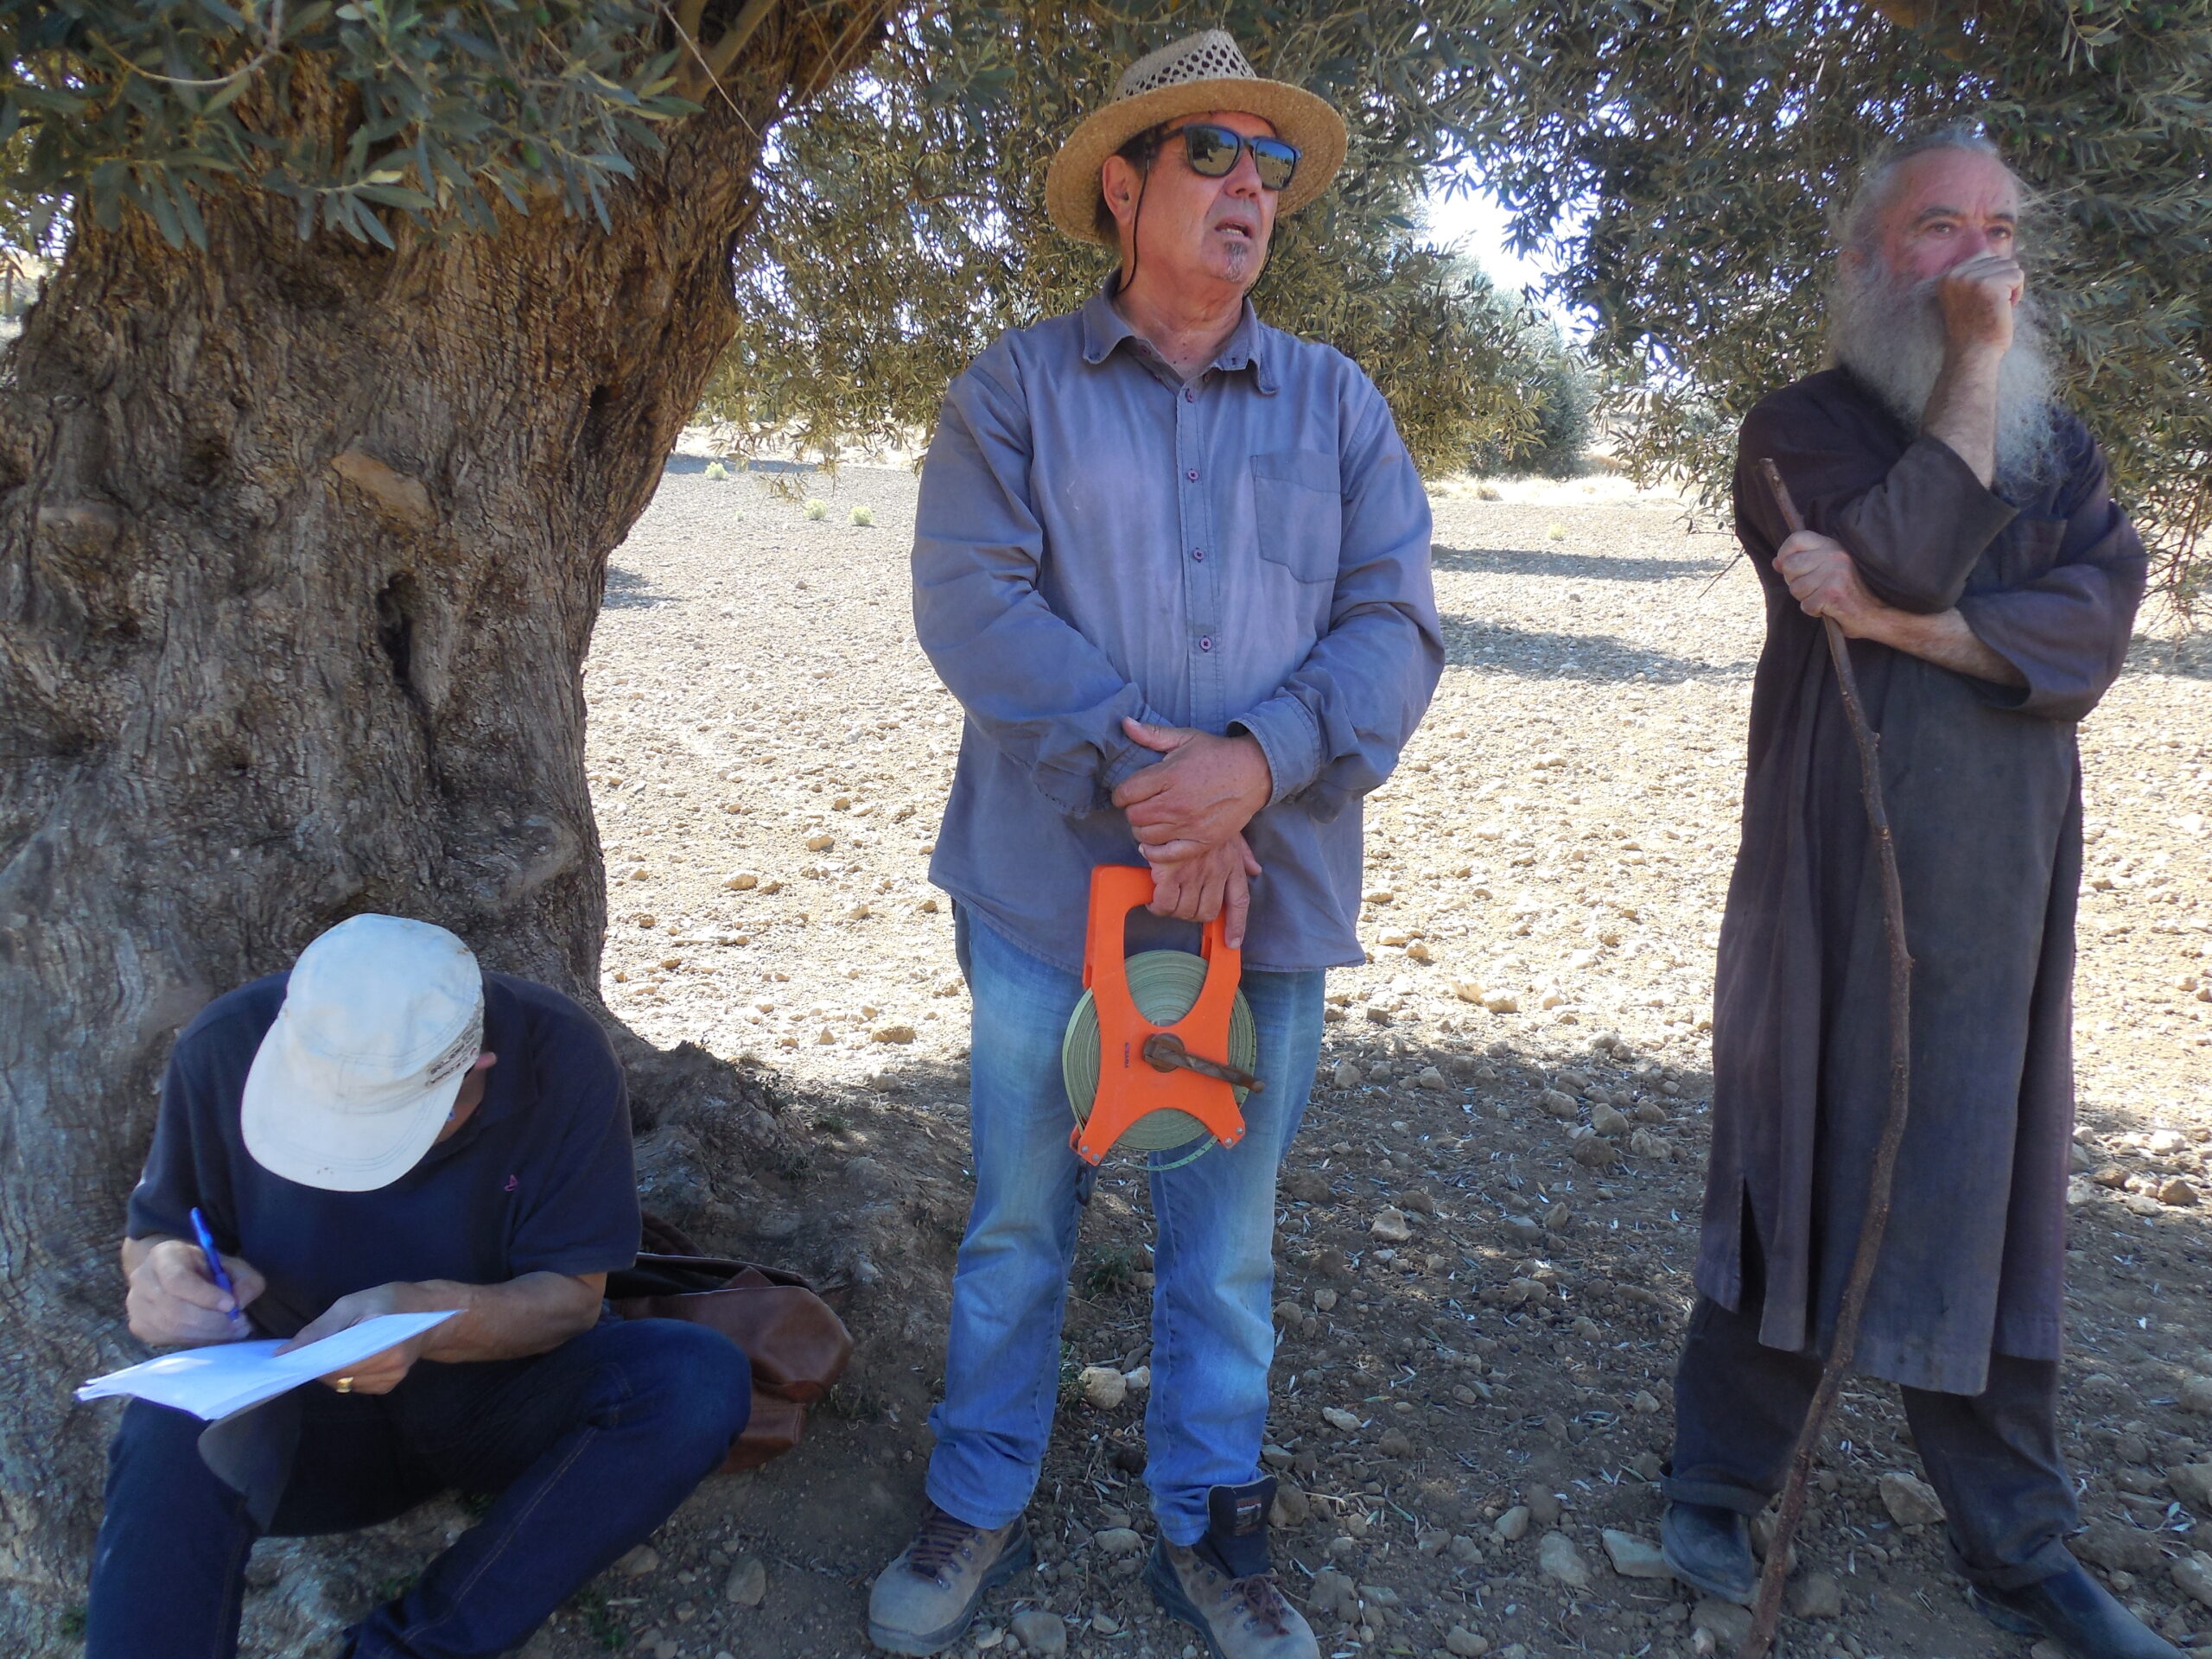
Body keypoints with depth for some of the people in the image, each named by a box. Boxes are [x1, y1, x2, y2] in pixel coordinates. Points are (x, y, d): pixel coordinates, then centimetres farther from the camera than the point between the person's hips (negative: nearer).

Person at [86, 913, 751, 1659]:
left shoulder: (561, 1058, -20)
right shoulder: (226, 1048, -15)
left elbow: (571, 1294, -14)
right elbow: (151, 1240, 1)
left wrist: (431, 1318, -35)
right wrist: (169, 1274, -24)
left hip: (501, 1398, 0)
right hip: (309, 1415, 0)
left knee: (704, 1379, -29)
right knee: (175, 1430, -34)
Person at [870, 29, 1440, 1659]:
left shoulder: (1339, 403, 9)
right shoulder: (1019, 385, 2)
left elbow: (1395, 624, 0)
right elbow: (974, 601, -10)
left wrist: (1255, 762, -17)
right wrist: (1138, 779, -18)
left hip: (1266, 888, 2)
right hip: (1051, 877, -2)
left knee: (1228, 1235, 12)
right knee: (1020, 1215, 9)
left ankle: (1211, 1526, 30)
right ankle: (981, 1507, 29)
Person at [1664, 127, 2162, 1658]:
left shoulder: (2061, 442, 12)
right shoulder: (1805, 429, 0)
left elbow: (2096, 621, -5)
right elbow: (1911, 554, -19)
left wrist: (1905, 627, -17)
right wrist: (1974, 366, -13)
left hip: (2011, 874, 4)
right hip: (1840, 870, -4)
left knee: (1990, 1190, 10)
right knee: (1807, 1166, 4)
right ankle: (1721, 1483, 20)